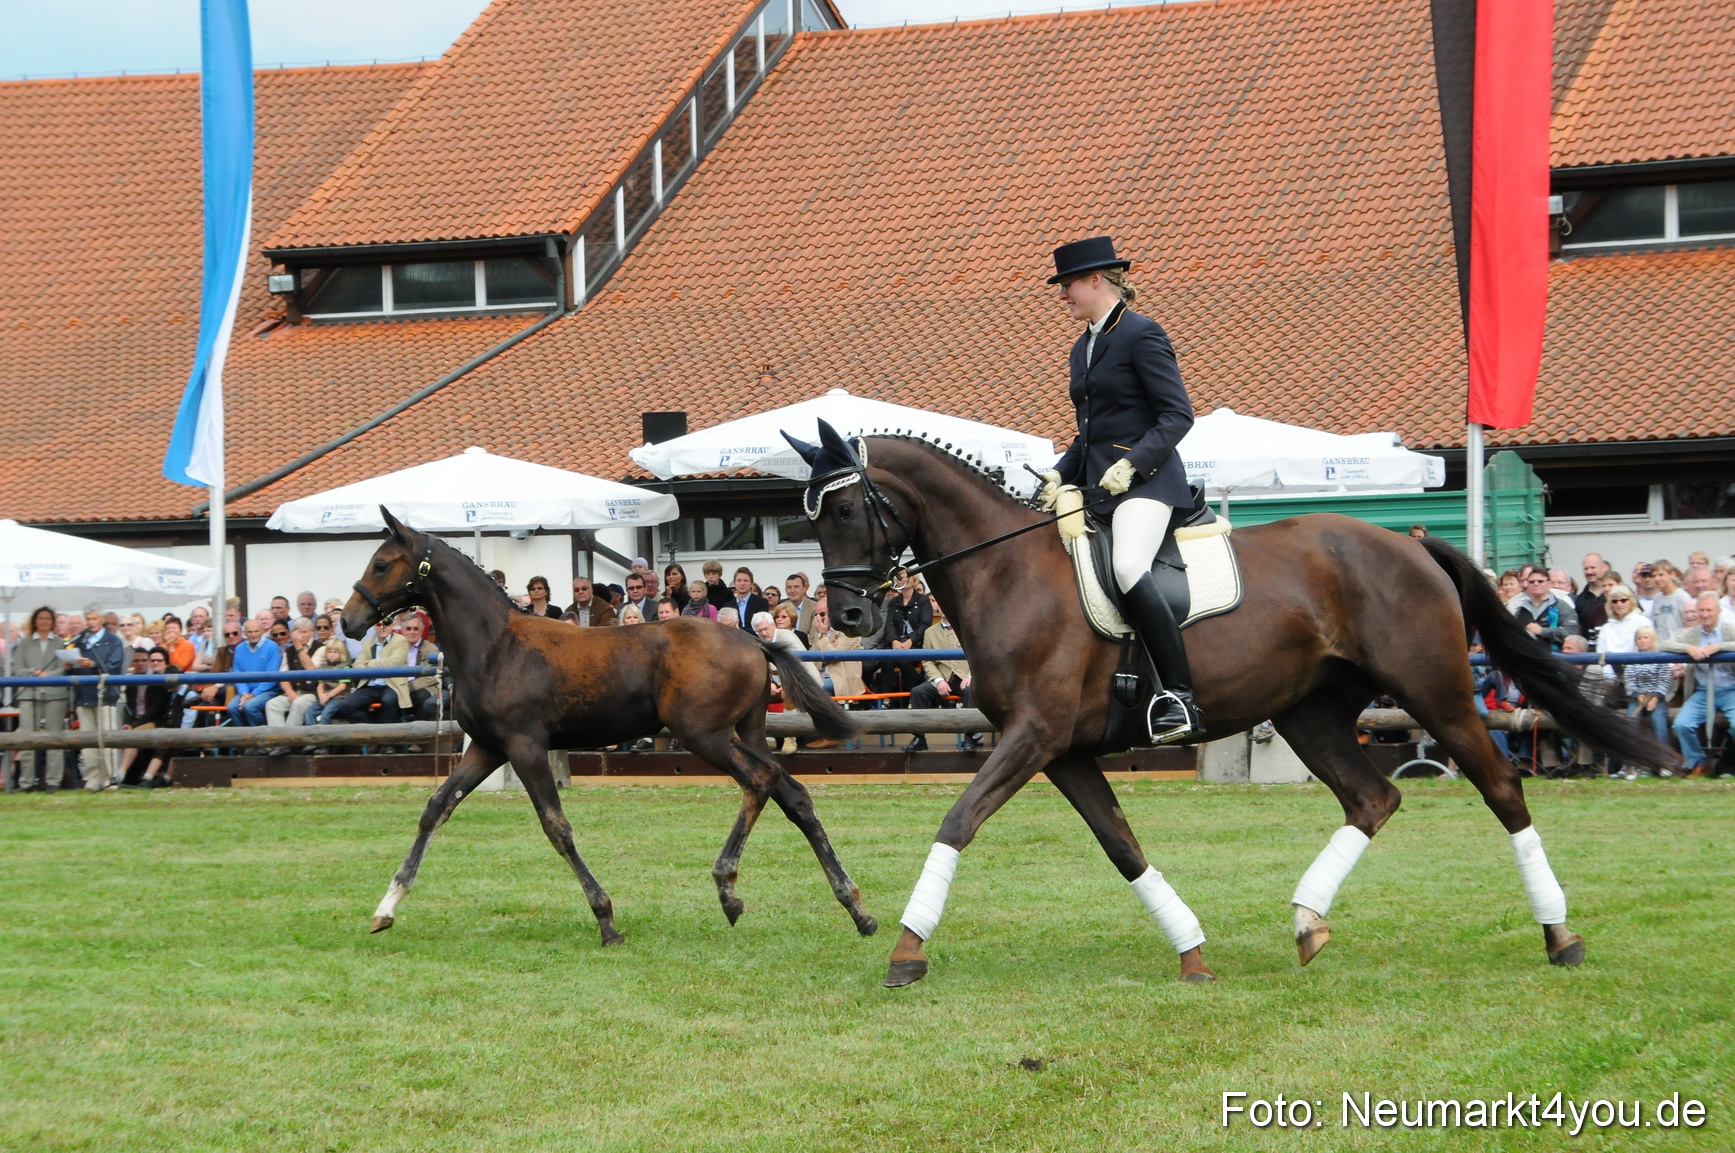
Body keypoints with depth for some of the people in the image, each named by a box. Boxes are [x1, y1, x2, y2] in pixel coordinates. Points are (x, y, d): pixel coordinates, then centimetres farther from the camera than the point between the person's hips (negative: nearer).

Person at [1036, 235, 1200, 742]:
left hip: (1146, 479, -10)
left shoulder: (1142, 335, -7)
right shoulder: (1083, 347, 19)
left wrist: (1131, 464, -23)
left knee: (1128, 570, -32)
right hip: (1097, 484, 10)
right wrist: (1059, 475, 9)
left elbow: (1177, 414, -12)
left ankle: (1179, 696, -31)